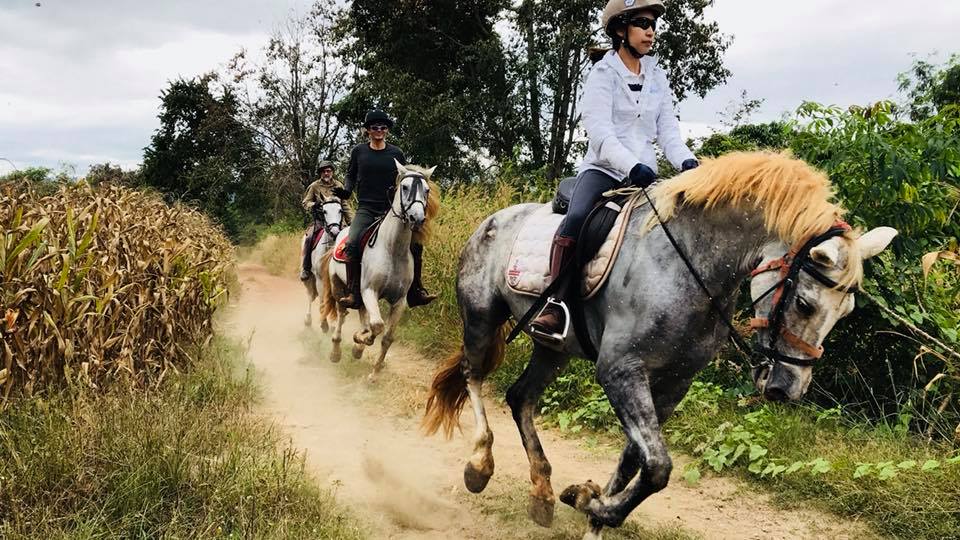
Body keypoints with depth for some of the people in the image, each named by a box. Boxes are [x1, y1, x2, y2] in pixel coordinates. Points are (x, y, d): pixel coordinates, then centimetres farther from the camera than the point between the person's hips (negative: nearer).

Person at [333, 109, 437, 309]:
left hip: (391, 208, 1)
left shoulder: (396, 153, 8)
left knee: (415, 244, -13)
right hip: (366, 208, -1)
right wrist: (346, 190, -1)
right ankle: (354, 294, -21)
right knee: (352, 244, -26)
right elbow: (351, 175, 18)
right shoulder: (359, 151, 8)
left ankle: (415, 292, -1)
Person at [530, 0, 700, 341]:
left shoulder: (657, 77, 14)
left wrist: (686, 161, -13)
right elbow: (599, 131, -15)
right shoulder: (603, 74, -2)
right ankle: (555, 306, -36)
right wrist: (632, 165, -31)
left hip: (645, 174, 5)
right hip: (604, 168, -5)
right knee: (576, 218, -33)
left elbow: (668, 130, 8)